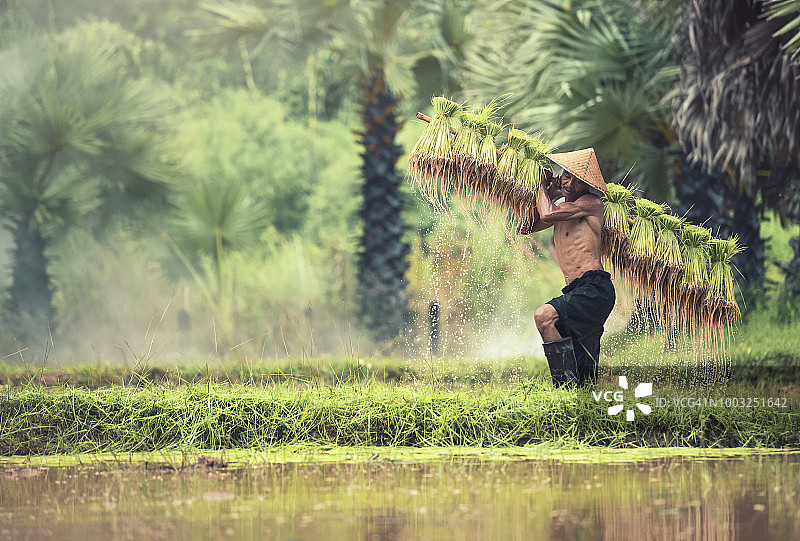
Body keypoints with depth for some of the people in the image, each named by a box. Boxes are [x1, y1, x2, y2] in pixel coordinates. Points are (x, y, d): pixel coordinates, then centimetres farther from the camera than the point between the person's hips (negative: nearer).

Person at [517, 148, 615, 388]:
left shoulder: (590, 203, -5)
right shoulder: (563, 207, 21)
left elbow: (547, 215, -15)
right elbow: (525, 228, 27)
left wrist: (542, 188, 4)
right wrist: (548, 195, 18)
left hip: (595, 287, -10)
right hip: (578, 292, 10)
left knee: (545, 316, -29)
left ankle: (567, 381, -28)